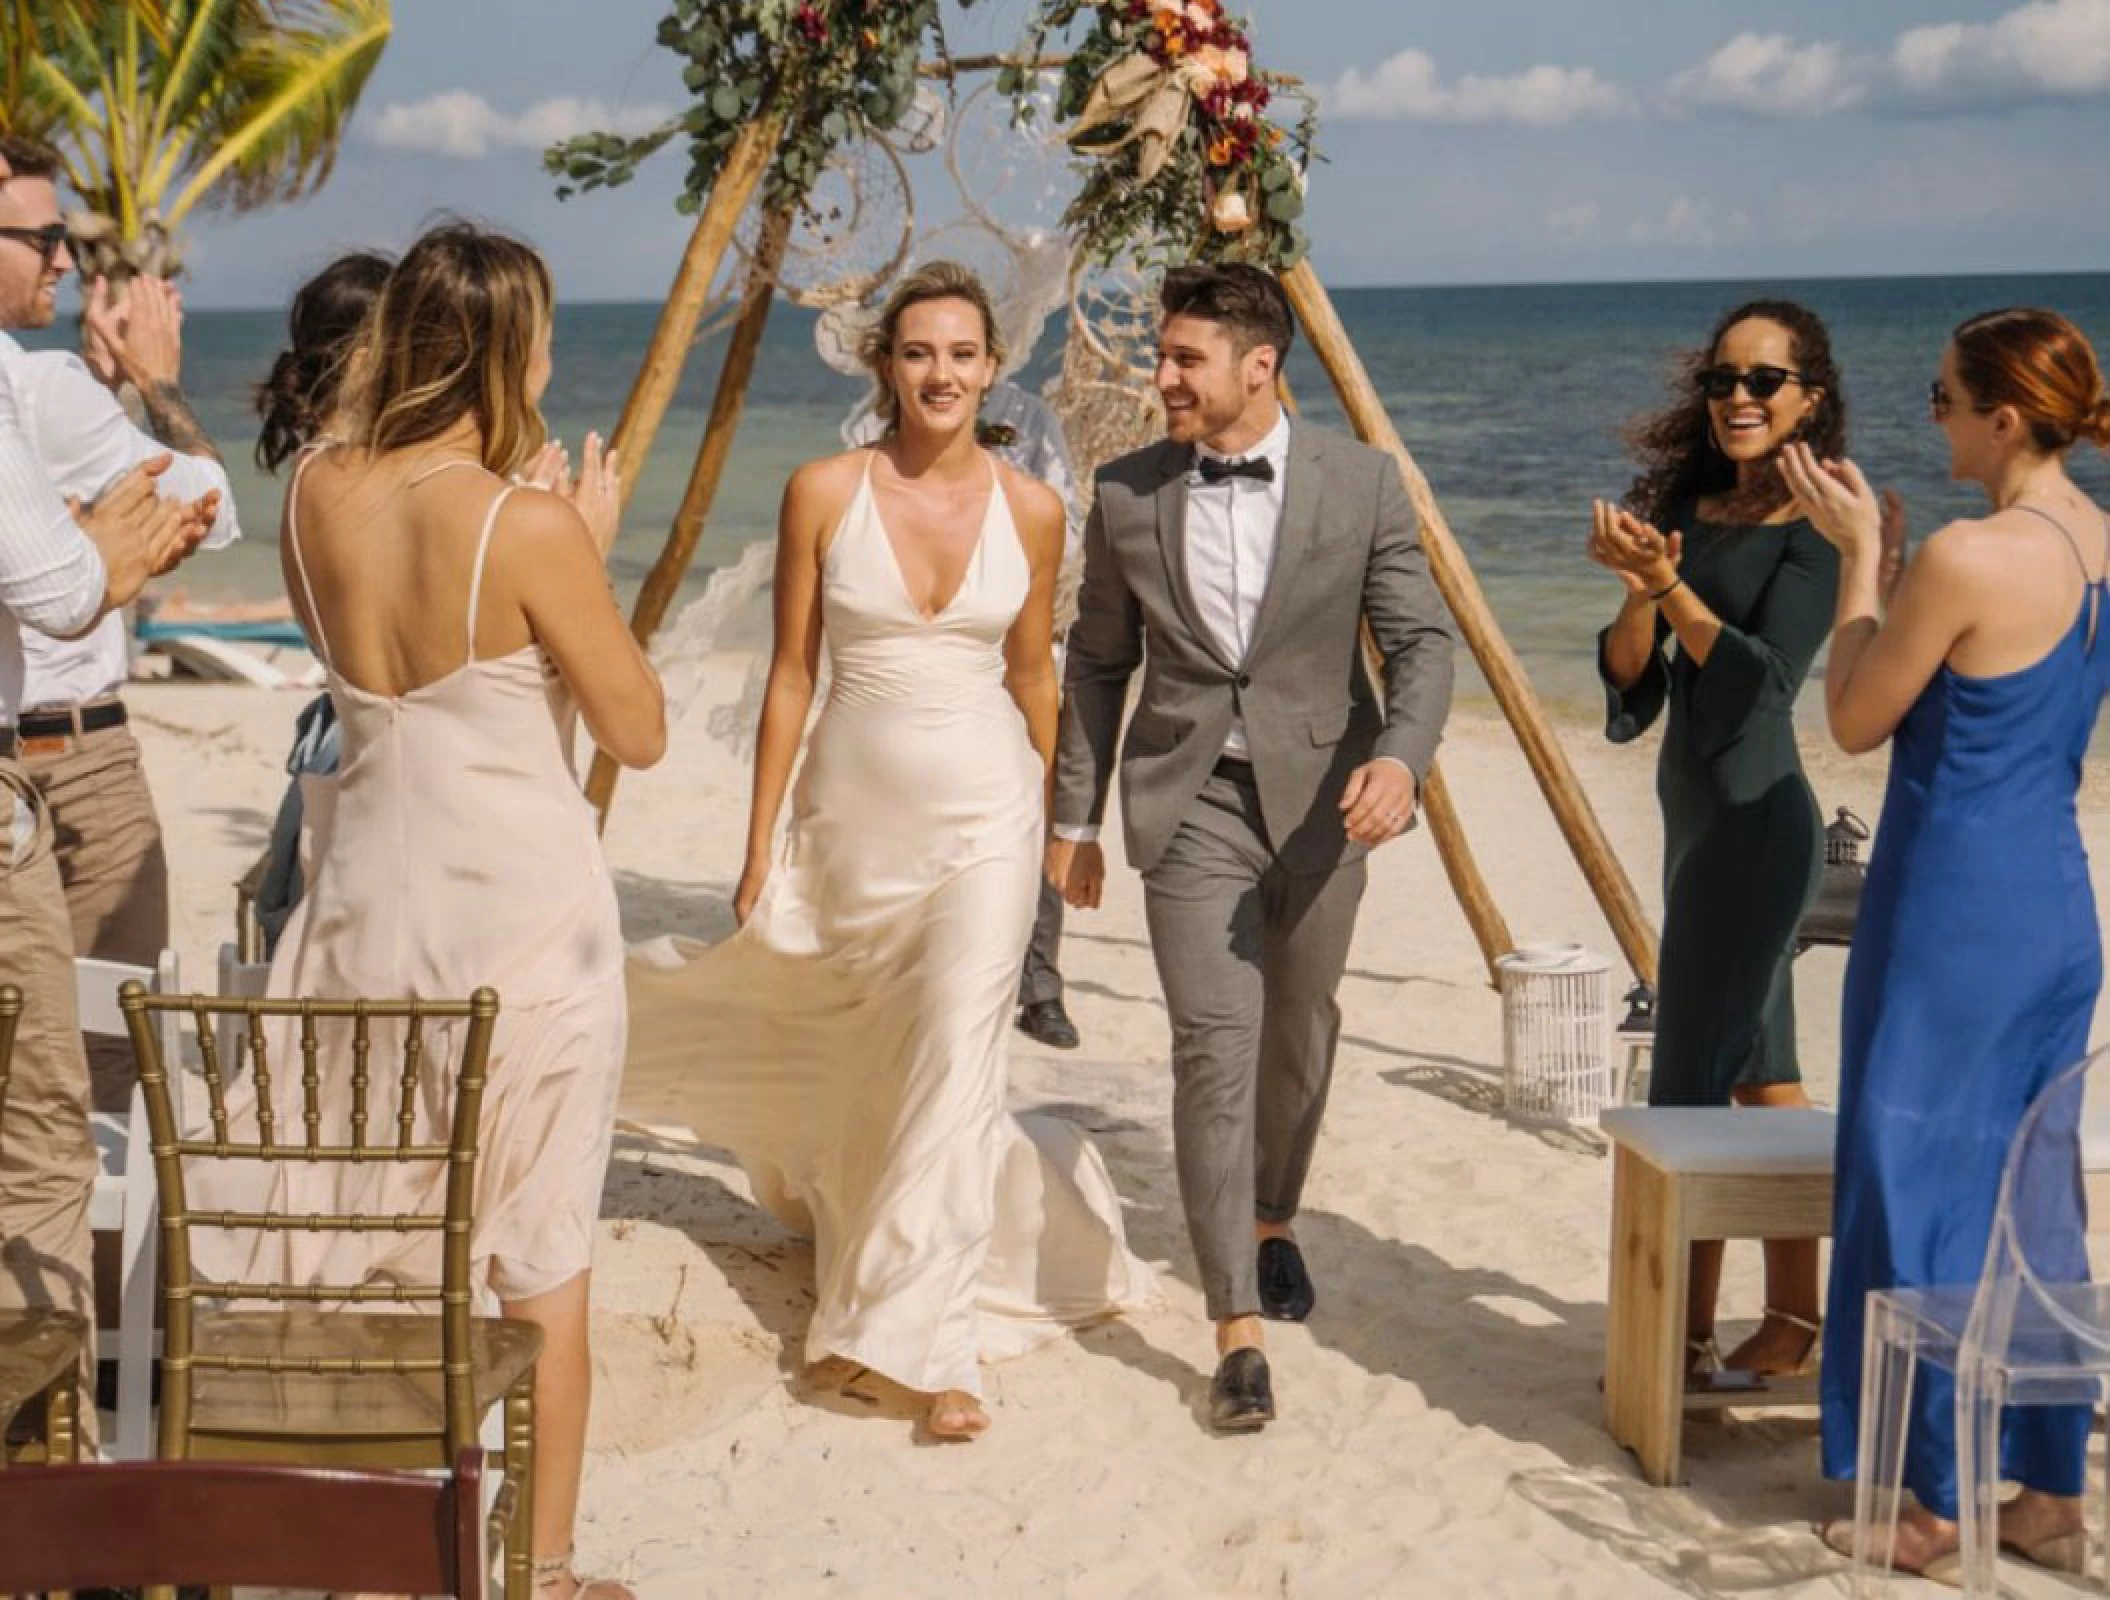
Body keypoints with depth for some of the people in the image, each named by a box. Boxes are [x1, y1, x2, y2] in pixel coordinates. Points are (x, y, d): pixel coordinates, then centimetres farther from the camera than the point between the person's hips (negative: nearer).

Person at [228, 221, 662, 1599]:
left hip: (370, 898, 5)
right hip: (523, 905, -5)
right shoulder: (529, 526, -18)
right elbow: (640, 731, -9)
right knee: (542, 1257, 8)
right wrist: (593, 554, 0)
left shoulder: (316, 492, -2)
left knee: (359, 1237, 16)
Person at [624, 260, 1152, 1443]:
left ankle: (930, 1344, -5)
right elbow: (792, 674, -1)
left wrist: (1060, 820, 17)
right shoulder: (825, 493, -5)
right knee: (862, 1066, 15)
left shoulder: (1031, 510, -2)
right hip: (853, 812, 1)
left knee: (955, 1071, -10)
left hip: (984, 814, -1)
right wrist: (761, 844, -1)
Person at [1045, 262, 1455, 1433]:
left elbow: (1419, 638, -6)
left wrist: (1400, 758, -25)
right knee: (1214, 1051, -10)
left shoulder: (1361, 483, -4)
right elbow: (1098, 664, 8)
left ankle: (1271, 1221, 44)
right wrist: (1074, 815, 9)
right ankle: (1238, 1331, -7)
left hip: (1318, 801, 1)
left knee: (1300, 1033, 16)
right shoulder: (1126, 494, 0)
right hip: (1190, 804, 0)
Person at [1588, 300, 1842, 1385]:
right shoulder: (1685, 505, 9)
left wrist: (1668, 584, -26)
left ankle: (1689, 1338, 2)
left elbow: (1767, 676, -20)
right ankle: (1794, 1318, 24)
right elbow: (1629, 686, 5)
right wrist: (1639, 592, -14)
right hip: (1698, 816, 9)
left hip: (1755, 824, -8)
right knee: (1760, 1079, 15)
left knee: (1689, 1088, -6)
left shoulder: (1816, 526, -11)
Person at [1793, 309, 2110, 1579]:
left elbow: (1856, 720, -7)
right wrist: (1885, 555, 13)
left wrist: (1861, 555, 0)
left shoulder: (1968, 558, -20)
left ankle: (1937, 1507, 13)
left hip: (1951, 913, -8)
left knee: (1926, 1190, 4)